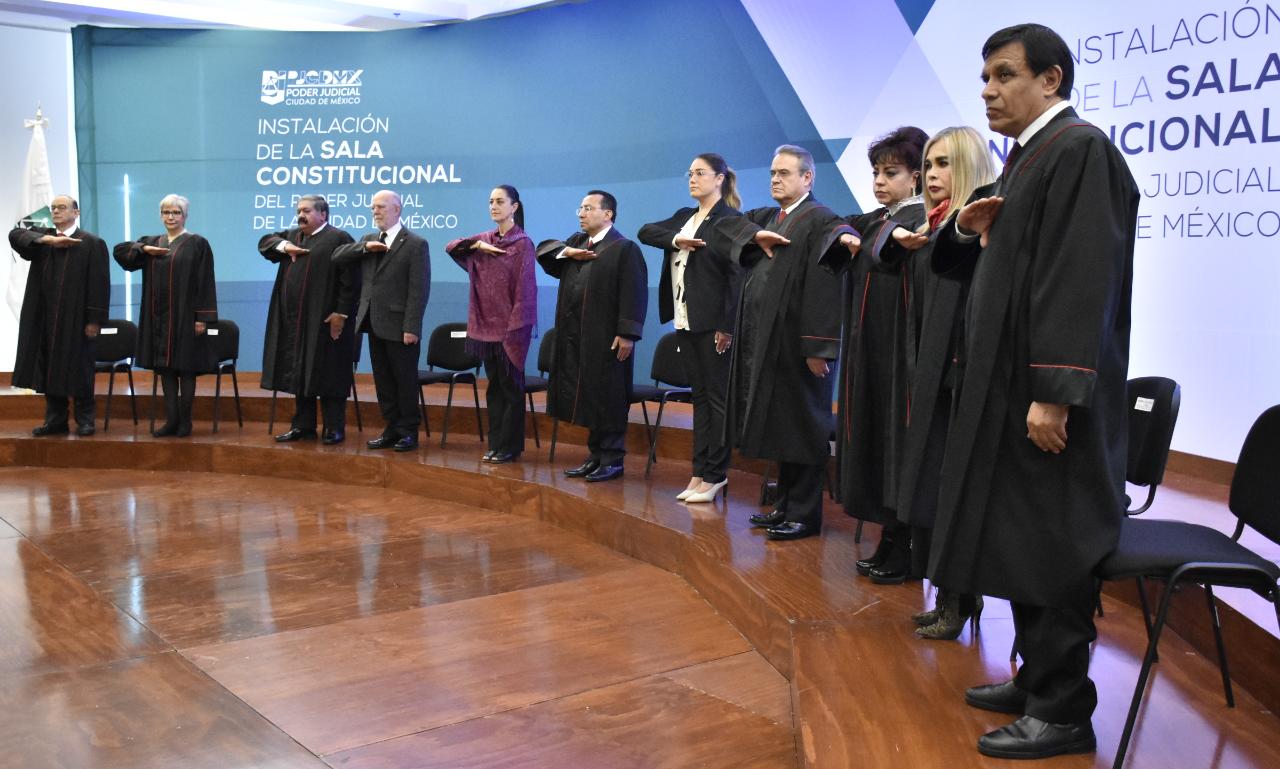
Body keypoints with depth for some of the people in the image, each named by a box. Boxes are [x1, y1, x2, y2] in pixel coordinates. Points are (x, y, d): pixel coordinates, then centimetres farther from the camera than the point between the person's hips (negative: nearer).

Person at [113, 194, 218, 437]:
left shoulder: (197, 244, -3)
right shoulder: (151, 242, 13)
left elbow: (205, 283, -7)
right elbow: (119, 249, 7)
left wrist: (202, 317, -13)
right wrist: (145, 249, -10)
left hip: (185, 316, -5)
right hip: (159, 317, 5)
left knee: (185, 368, 0)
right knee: (165, 368, 6)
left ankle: (185, 420, 8)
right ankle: (171, 420, 12)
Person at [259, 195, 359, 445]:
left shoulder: (338, 238, -8)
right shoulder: (293, 235, 17)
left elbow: (349, 279, -12)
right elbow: (265, 241, 14)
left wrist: (341, 313, -17)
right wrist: (284, 246, -6)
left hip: (324, 320, -7)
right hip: (294, 320, 7)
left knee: (326, 374, -2)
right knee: (299, 373, 11)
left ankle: (334, 428, 6)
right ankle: (303, 426, 19)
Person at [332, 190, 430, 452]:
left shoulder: (416, 244, -7)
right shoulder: (369, 240, 14)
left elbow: (419, 290, -12)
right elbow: (337, 256, 7)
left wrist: (411, 327, -18)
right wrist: (365, 247, -8)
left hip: (400, 326, -7)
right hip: (374, 323, 7)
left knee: (405, 381, 2)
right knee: (383, 381, 11)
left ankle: (408, 432, 12)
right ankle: (392, 429, 20)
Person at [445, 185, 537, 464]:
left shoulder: (522, 243, -9)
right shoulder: (485, 239, 11)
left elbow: (524, 289, -13)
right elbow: (451, 247, 10)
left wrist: (515, 330, -17)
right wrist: (477, 245, -7)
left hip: (509, 327, -6)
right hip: (486, 325, 6)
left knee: (511, 387, 1)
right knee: (493, 387, 10)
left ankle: (510, 447, 9)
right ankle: (496, 444, 17)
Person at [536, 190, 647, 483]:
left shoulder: (624, 249, -9)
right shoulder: (576, 241, 15)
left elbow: (634, 294, -14)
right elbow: (545, 248, 16)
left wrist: (627, 334, -20)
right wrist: (567, 252, -3)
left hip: (606, 338, -7)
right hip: (575, 338, 7)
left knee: (607, 400, -1)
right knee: (586, 399, 11)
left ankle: (612, 460, 9)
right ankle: (596, 455, 21)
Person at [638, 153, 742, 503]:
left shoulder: (729, 220, -8)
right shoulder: (685, 217, 16)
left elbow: (737, 275, -14)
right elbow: (645, 231, 7)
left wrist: (727, 326, -19)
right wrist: (675, 239, -12)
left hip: (713, 323, -7)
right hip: (685, 321, 8)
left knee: (716, 397, 0)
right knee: (700, 396, 10)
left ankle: (715, 475, 6)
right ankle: (700, 472, 15)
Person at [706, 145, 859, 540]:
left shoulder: (820, 222, -10)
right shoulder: (764, 218, 16)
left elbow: (824, 289, -20)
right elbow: (721, 227, 10)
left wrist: (817, 347, -27)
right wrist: (755, 236, -8)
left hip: (796, 343, -8)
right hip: (762, 339, 8)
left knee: (800, 429, 1)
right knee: (778, 428, 13)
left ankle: (804, 514, 9)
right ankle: (786, 505, 24)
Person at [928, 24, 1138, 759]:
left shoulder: (1079, 149, -14)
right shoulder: (1030, 155, 17)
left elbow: (1081, 279, -22)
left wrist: (1053, 393, -26)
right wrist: (966, 229, 2)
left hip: (1048, 390, -10)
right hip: (1013, 382, 10)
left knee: (1052, 547, -3)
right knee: (1020, 539, 14)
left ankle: (1063, 711, 8)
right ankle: (1038, 677, 26)